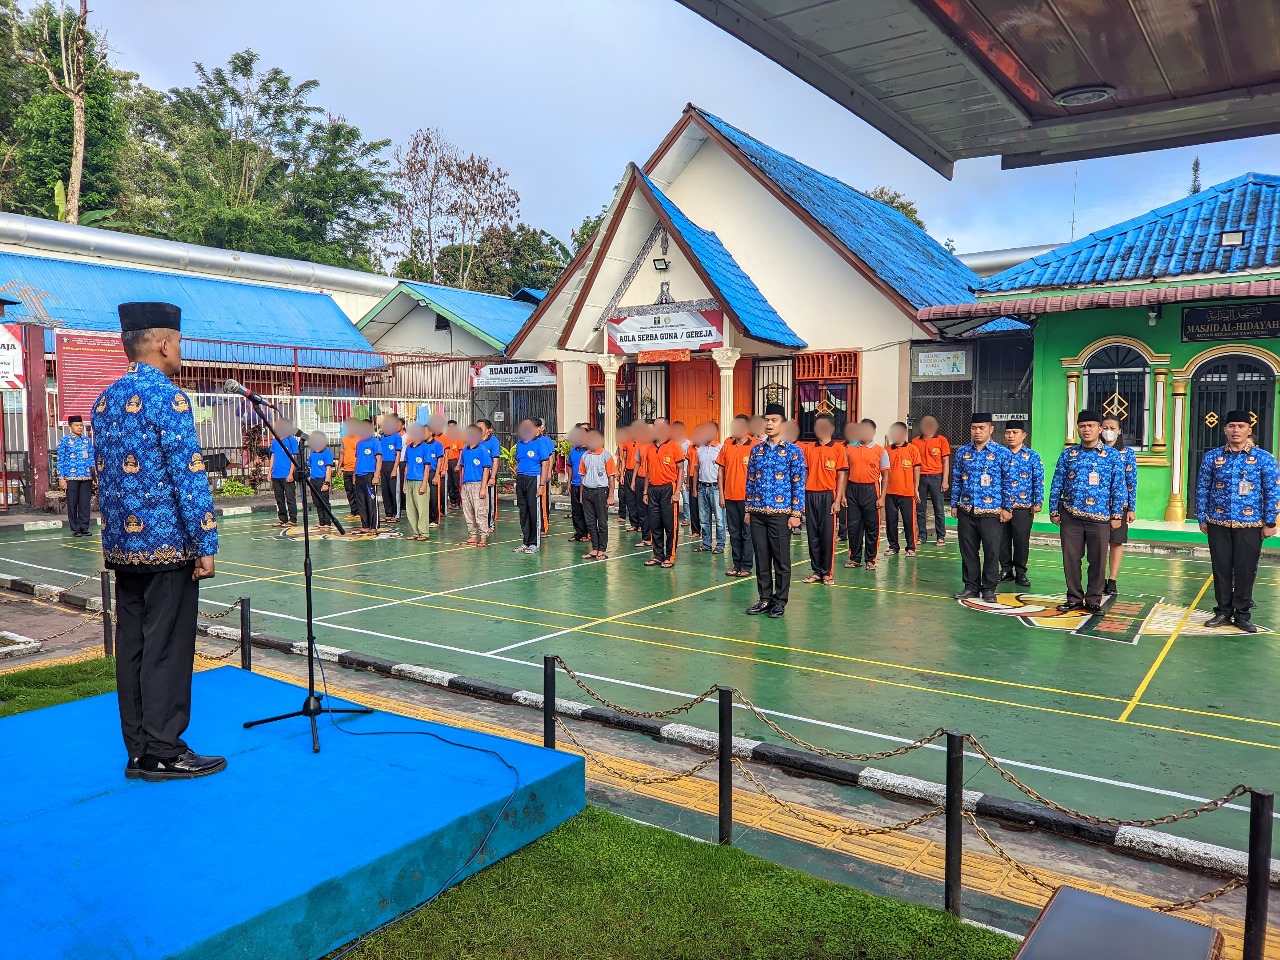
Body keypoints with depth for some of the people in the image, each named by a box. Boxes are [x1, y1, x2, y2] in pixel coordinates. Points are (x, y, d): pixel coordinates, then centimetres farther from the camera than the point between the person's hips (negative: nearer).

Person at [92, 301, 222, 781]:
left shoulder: (105, 400, 12)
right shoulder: (168, 398, -14)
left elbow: (103, 473, 17)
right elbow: (189, 477, -18)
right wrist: (205, 544, -14)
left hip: (121, 544, 8)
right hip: (166, 543, -8)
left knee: (130, 646, 11)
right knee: (167, 648, 0)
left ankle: (138, 752, 19)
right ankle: (165, 752, 7)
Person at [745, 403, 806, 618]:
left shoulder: (793, 451, -2)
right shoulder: (756, 450, 10)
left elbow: (798, 484, -4)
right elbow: (750, 481, 13)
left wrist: (796, 513, -9)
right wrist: (748, 509, 9)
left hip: (780, 513, -4)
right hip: (757, 513, 4)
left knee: (781, 559, 2)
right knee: (761, 558, 8)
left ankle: (780, 602, 12)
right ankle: (765, 599, 19)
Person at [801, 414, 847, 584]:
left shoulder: (838, 449, 1)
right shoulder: (808, 448, 10)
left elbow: (841, 476, -2)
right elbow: (804, 474, 10)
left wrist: (838, 500, -8)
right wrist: (800, 498, 4)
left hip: (828, 496, -3)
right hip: (810, 495, 3)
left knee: (828, 535, -1)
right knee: (813, 535, 7)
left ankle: (828, 573, 8)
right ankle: (816, 571, 16)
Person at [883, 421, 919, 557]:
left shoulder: (912, 449, 0)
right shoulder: (887, 450, 7)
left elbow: (916, 469, 1)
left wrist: (916, 489, -2)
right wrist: (882, 490, 6)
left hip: (907, 492, -3)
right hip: (890, 492, 3)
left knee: (909, 520, 2)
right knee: (890, 520, 7)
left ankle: (911, 547, 12)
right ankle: (893, 547, 18)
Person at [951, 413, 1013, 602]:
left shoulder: (1002, 453, -2)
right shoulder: (962, 452, 7)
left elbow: (1008, 482, -1)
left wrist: (1006, 508, -4)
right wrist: (954, 505, 9)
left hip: (991, 511, -3)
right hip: (966, 511, 3)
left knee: (991, 551, 2)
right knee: (968, 550, 8)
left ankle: (989, 589, 14)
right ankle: (971, 587, 20)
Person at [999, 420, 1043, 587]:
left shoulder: (1032, 456, 2)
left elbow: (1039, 481, 1)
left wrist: (1038, 503, -6)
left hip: (1023, 506, -2)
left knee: (1022, 540, 4)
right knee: (1002, 540, 7)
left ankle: (1020, 572, 17)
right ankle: (1006, 570, 20)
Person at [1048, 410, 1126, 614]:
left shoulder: (1112, 456, 2)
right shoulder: (1068, 454, 6)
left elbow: (1119, 487, 1)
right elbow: (1056, 485, 8)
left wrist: (1116, 514, -3)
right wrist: (1054, 511, 5)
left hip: (1099, 517, -1)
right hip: (1071, 516, 1)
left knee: (1098, 560, 5)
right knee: (1071, 558, 6)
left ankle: (1094, 600, 18)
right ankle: (1074, 598, 19)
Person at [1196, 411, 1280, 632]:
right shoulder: (1212, 458, 2)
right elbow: (1202, 490, 6)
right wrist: (1202, 518, 4)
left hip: (1250, 525, -1)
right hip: (1218, 524, 1)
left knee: (1246, 570, 4)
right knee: (1221, 569, 7)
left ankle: (1242, 614, 16)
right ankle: (1223, 611, 19)